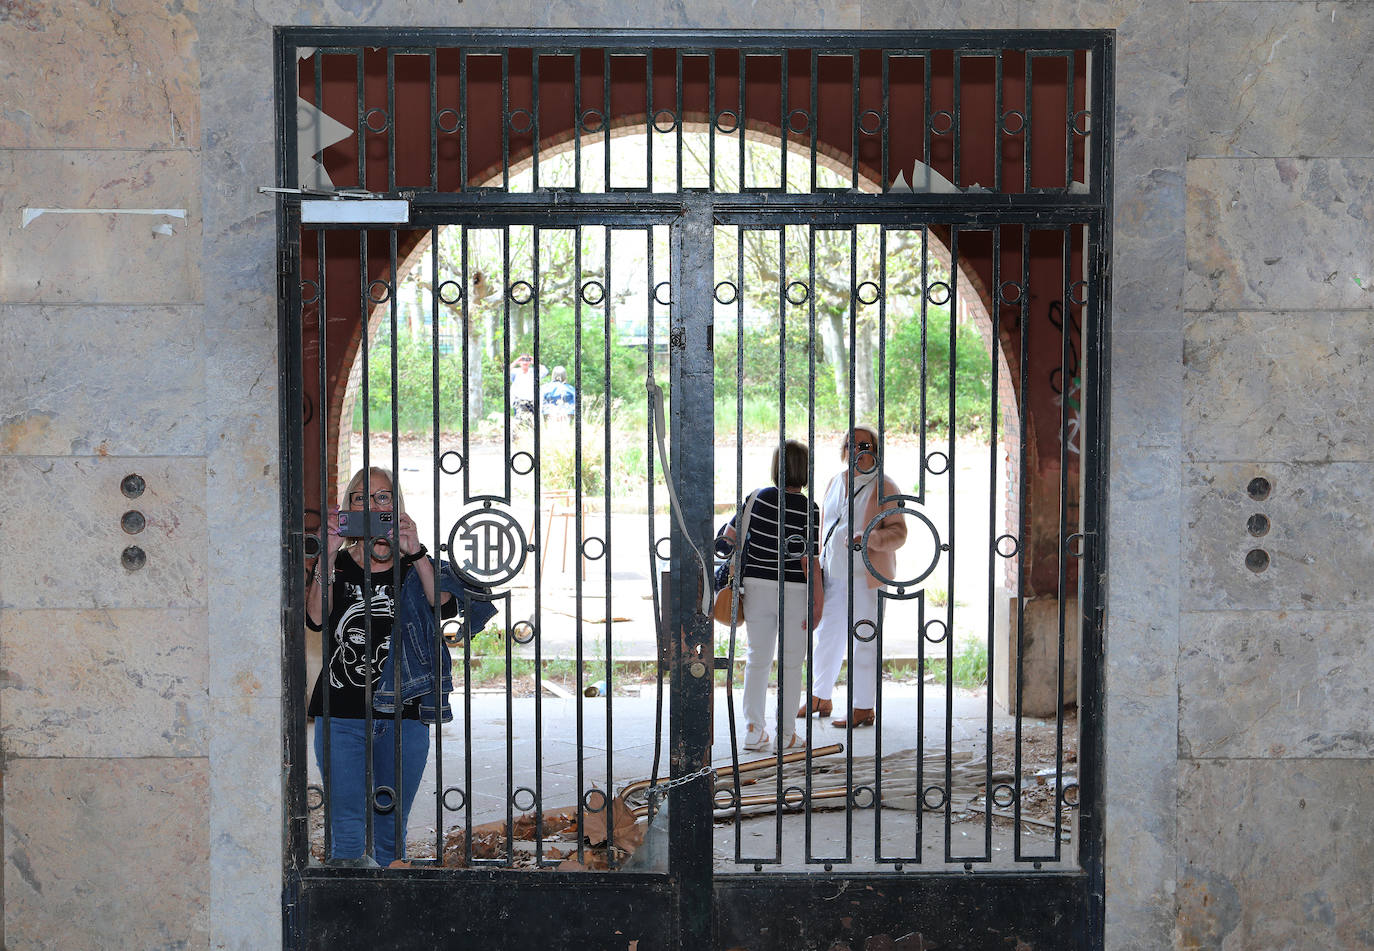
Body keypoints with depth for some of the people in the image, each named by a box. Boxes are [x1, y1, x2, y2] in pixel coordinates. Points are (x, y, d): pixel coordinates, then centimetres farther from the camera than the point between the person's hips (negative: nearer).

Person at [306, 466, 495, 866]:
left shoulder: (415, 566, 9)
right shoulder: (334, 564, 9)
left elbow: (445, 606, -13)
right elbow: (316, 618, -11)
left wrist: (414, 552, -23)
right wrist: (329, 555, -19)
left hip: (403, 716, 1)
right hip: (342, 716, -1)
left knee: (390, 834, 9)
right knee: (347, 835, -5)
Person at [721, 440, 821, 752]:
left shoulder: (757, 498, -1)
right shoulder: (808, 509, -12)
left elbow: (730, 534, 6)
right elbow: (809, 561, -14)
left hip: (757, 585, 3)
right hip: (793, 589, -3)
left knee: (757, 659, 10)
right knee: (790, 663, 8)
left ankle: (753, 730, 7)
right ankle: (785, 733, 10)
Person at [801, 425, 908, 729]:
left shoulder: (884, 487, -4)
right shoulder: (836, 482, 14)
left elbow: (898, 532, -7)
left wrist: (870, 539, -24)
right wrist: (818, 564, 18)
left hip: (867, 576, -6)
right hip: (833, 574, 6)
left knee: (864, 640, -2)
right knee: (827, 635, 14)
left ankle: (864, 709, 5)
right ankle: (820, 698, 28)